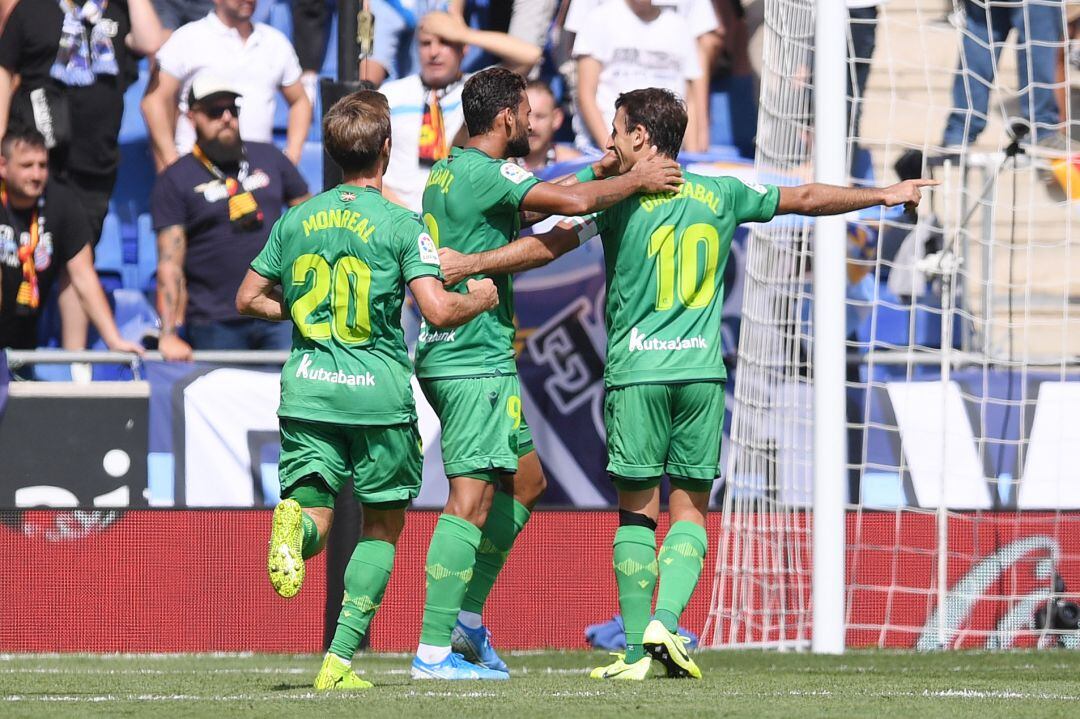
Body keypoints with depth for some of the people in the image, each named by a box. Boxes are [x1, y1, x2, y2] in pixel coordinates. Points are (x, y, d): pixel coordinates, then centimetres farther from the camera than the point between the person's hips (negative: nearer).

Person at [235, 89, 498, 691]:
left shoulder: (297, 220, 7)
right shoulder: (401, 224, -6)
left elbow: (248, 299, 14)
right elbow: (439, 311, -14)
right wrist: (480, 299, 6)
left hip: (308, 391, 3)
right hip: (378, 393, -3)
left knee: (313, 515, 7)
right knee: (383, 526, 12)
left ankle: (296, 526, -33)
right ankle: (341, 660, 2)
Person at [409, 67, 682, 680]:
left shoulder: (446, 173, 16)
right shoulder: (484, 173, -14)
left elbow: (528, 205, 29)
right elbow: (575, 202, -24)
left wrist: (598, 171, 21)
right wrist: (636, 181, -7)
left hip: (445, 354, 10)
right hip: (477, 359, -10)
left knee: (526, 480, 19)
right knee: (472, 497, -12)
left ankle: (467, 616, 17)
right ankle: (434, 650, -17)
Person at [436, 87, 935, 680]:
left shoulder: (621, 199, -2)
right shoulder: (720, 195, 10)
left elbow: (549, 246, -7)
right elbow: (806, 198, 21)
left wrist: (470, 263, 1)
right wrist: (884, 196, 33)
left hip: (635, 371, -2)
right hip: (701, 371, 3)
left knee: (638, 510, 3)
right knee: (690, 509, 8)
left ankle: (636, 651, -1)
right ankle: (665, 621, -12)